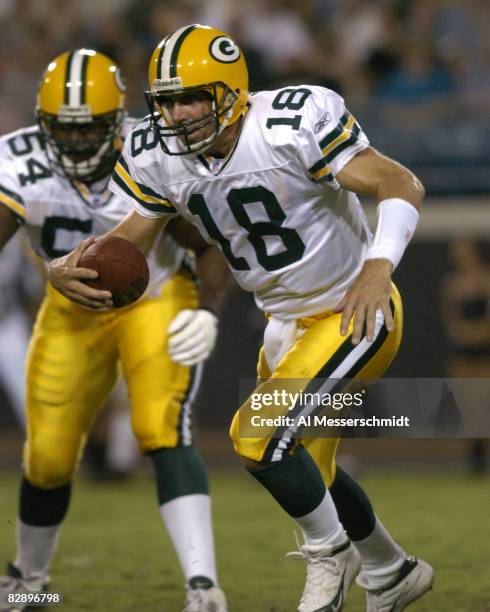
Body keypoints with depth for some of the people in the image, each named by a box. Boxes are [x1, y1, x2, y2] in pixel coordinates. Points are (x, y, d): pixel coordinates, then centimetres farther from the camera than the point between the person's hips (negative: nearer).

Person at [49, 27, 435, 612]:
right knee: (309, 473, 19)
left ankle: (329, 553, 5)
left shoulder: (293, 124, -28)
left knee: (260, 435, -21)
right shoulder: (157, 158, -8)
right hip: (287, 324, 8)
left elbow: (402, 185, -27)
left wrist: (378, 265, -43)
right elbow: (125, 239, -2)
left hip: (356, 313, -8)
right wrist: (65, 269, -23)